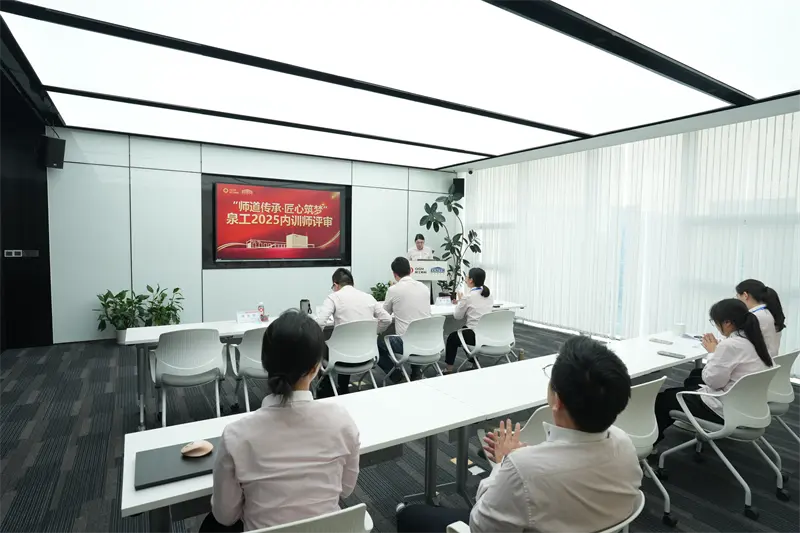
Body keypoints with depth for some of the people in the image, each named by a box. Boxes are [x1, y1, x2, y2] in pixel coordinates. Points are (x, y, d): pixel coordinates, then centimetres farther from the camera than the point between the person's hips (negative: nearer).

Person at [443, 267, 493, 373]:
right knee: (463, 330, 33)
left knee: (452, 337, 20)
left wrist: (459, 302, 12)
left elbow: (457, 316, -3)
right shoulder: (488, 294, 7)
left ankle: (449, 369, 25)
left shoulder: (468, 296, -15)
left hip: (476, 336, -7)